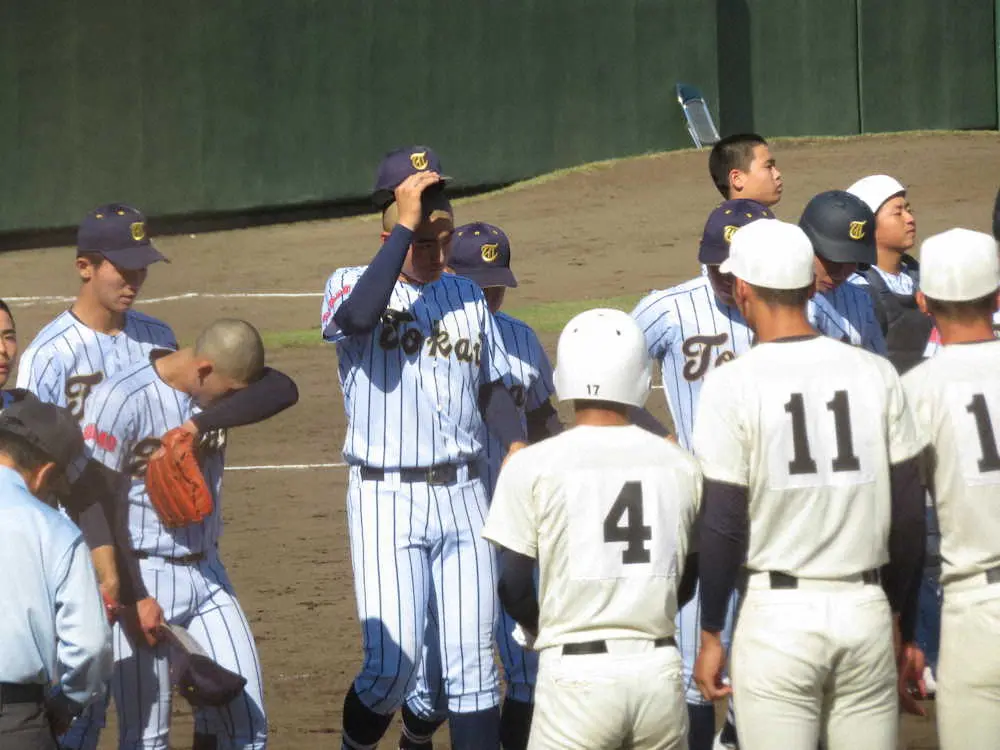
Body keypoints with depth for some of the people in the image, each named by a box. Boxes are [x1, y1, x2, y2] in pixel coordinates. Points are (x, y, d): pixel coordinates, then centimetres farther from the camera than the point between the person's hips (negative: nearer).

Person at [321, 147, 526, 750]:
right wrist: (406, 225, -23)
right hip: (386, 496, -4)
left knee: (473, 664, 3)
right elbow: (359, 316, -27)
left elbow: (494, 384, 18)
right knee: (393, 664, -10)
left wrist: (516, 441, -1)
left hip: (463, 496, 4)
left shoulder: (466, 296, 13)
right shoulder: (352, 285, -2)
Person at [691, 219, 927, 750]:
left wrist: (710, 635, 3)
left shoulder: (733, 386, -7)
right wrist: (906, 627, 16)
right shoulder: (875, 376, 3)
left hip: (777, 612, -3)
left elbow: (723, 524, -7)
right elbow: (909, 515, 6)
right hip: (866, 609, 3)